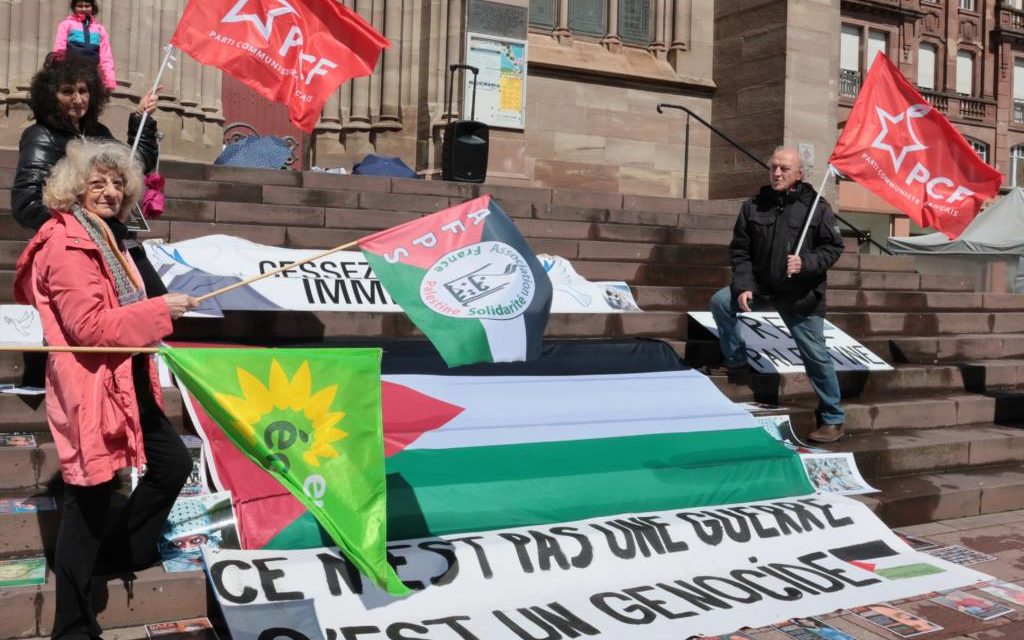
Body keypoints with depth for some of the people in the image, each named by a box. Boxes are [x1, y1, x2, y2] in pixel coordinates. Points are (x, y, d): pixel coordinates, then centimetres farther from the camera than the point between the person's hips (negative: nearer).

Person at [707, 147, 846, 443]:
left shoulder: (817, 207, -9)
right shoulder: (754, 206, -2)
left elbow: (834, 248, -5)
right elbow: (740, 250, 0)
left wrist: (806, 263, -23)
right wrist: (743, 286, -12)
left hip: (801, 296, -3)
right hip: (761, 286, 3)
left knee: (816, 357, 1)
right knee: (720, 302, -12)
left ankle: (834, 419, 16)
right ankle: (736, 362, 8)